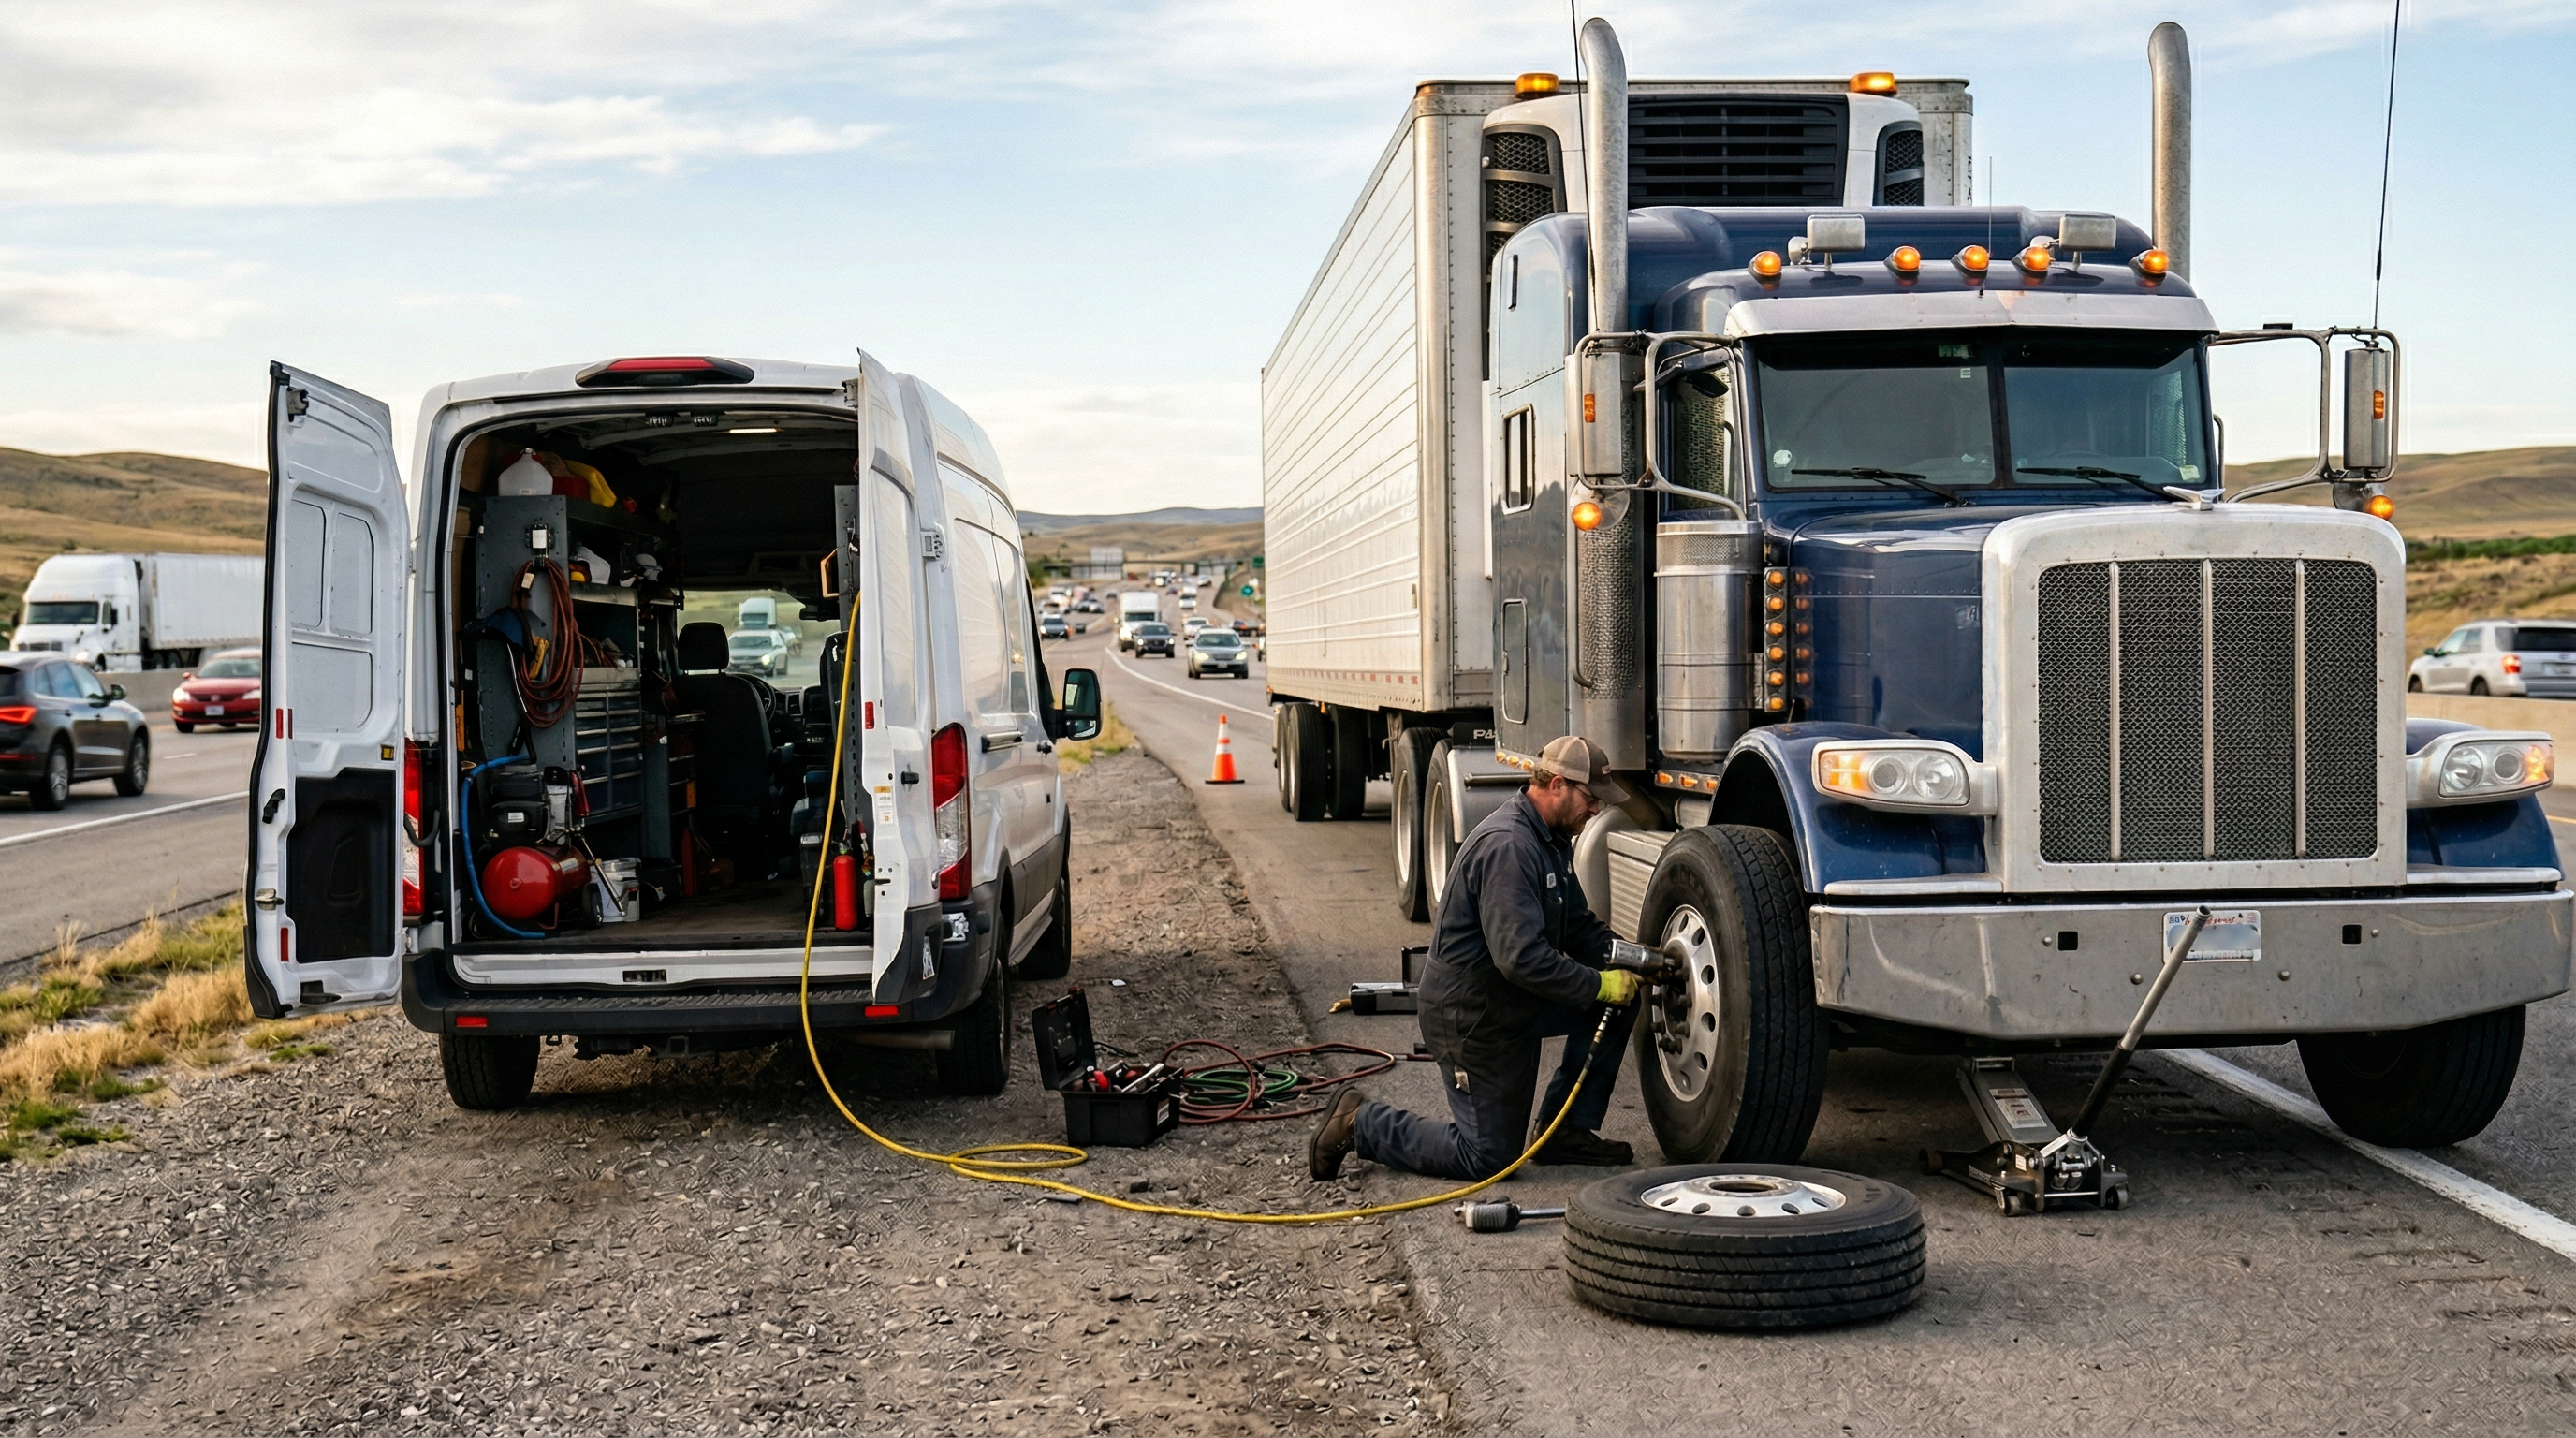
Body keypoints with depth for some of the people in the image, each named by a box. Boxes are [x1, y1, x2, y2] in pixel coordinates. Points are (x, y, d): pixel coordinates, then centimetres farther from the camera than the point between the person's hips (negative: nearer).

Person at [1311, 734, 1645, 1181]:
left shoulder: (1551, 840, 8)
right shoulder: (1508, 847, -26)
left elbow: (1578, 925, 16)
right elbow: (1521, 958, -32)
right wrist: (1598, 985, -24)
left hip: (1514, 1002, 10)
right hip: (1472, 1016, -10)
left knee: (1618, 998, 2)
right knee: (1488, 1157, -5)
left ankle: (1566, 1130, 10)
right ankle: (1361, 1124, 8)